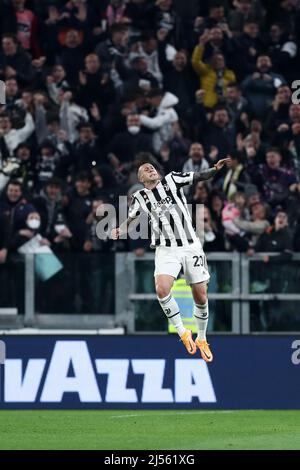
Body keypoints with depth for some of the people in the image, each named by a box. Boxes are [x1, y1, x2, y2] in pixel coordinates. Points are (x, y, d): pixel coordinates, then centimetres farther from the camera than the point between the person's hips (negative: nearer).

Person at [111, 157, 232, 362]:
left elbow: (199, 176, -4)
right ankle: (182, 332, -6)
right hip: (166, 250, 0)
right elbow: (130, 220, 12)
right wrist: (118, 232, -9)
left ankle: (202, 339, 23)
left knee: (201, 296, 1)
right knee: (162, 289, -24)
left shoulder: (171, 180, 2)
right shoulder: (140, 197, 7)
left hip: (191, 246, 0)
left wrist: (216, 169, -22)